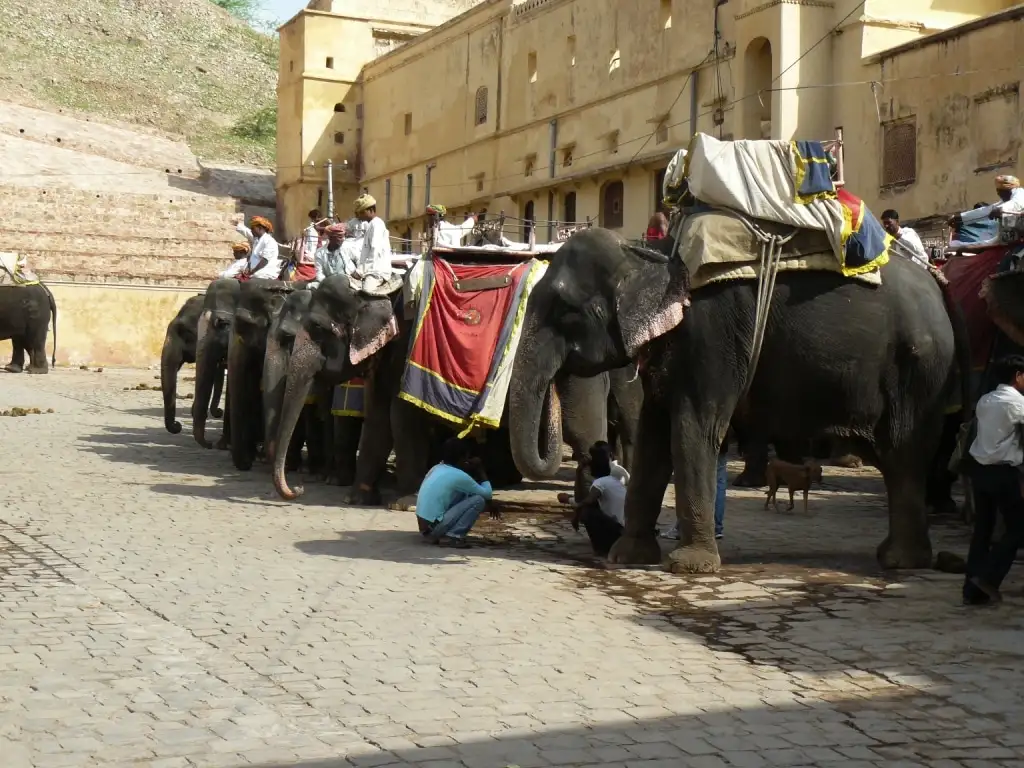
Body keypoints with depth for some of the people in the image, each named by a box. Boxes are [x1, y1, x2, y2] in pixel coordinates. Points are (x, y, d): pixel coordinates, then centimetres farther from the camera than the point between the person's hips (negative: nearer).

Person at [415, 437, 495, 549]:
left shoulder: (436, 469, 14)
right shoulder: (458, 476, -11)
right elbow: (487, 494, 0)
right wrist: (481, 471, 12)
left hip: (425, 528, 9)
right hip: (433, 528, -9)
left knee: (464, 495, 22)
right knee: (478, 500, -8)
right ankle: (452, 536, -11)